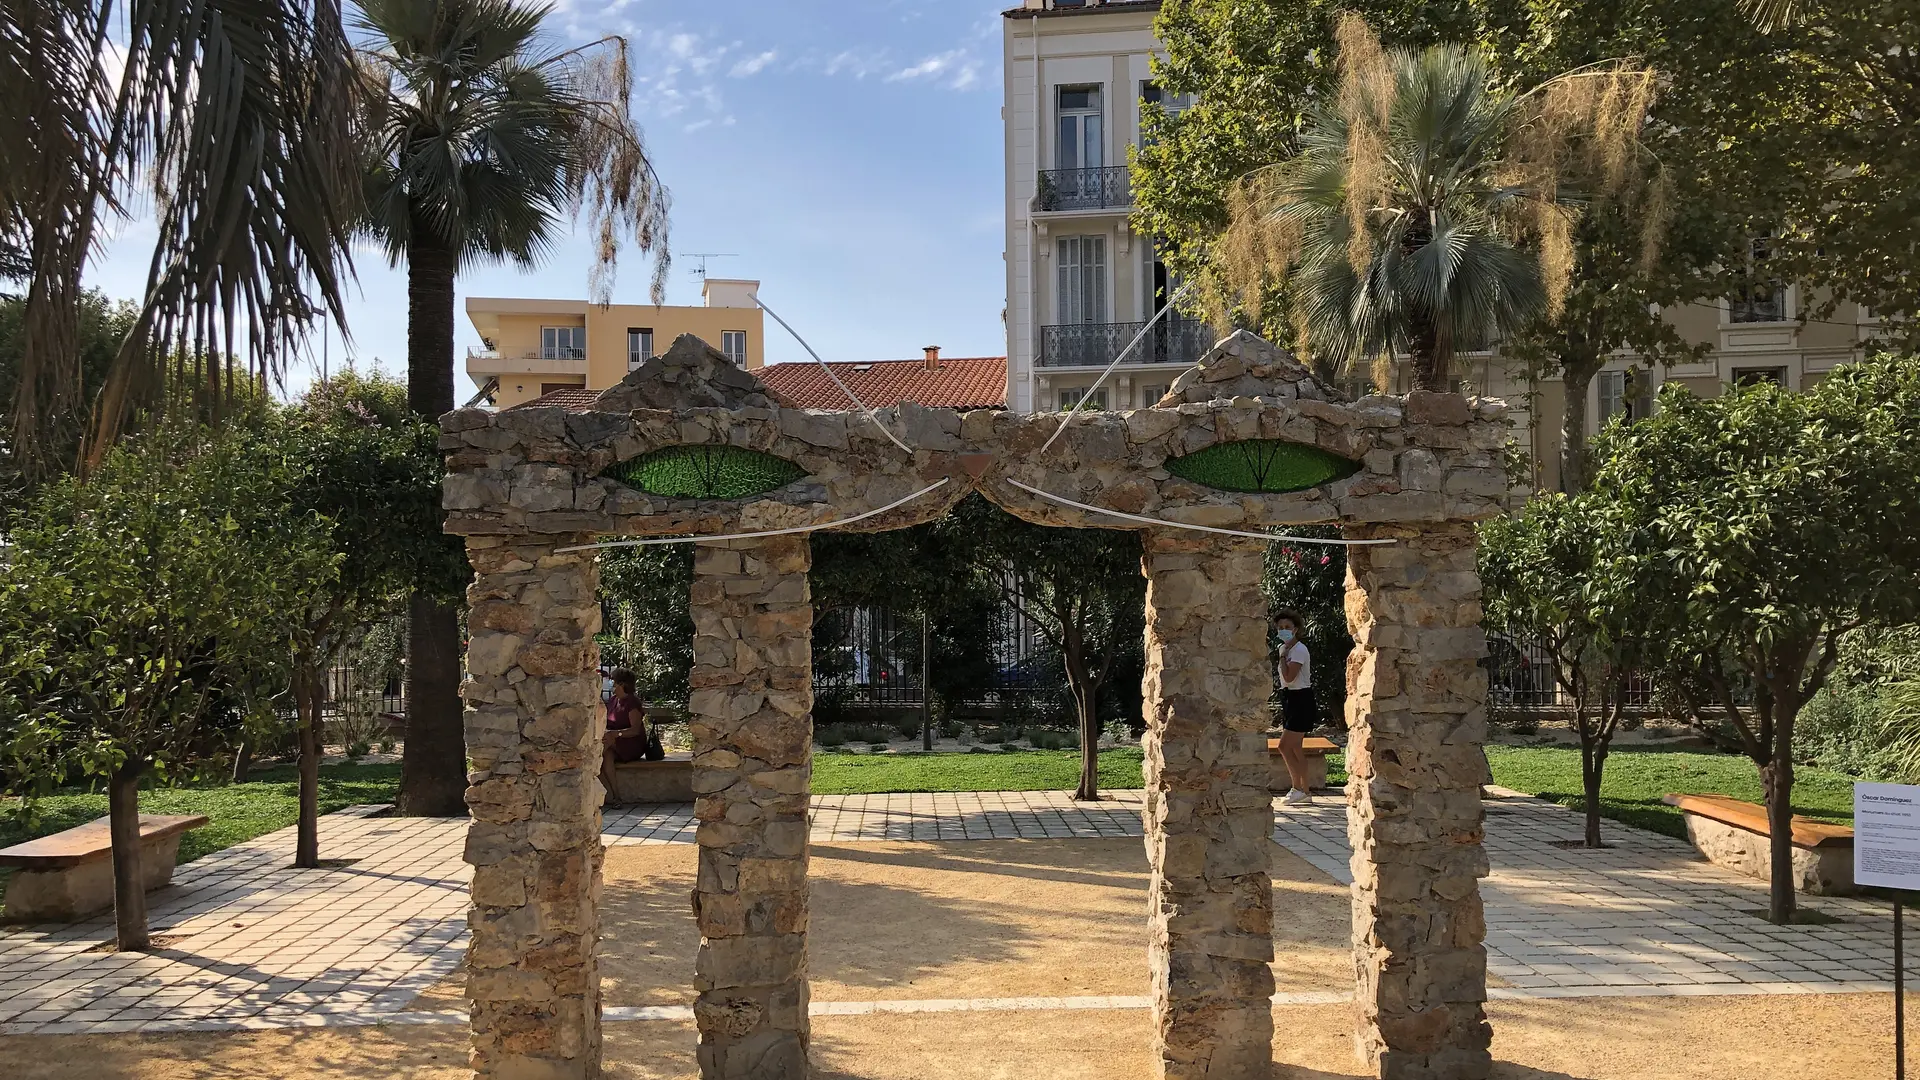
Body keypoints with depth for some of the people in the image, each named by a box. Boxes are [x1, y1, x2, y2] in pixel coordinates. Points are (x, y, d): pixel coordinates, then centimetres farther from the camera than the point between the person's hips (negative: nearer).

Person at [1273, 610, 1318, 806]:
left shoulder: (1299, 649, -14)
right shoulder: (1285, 649, 14)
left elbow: (1289, 676, -25)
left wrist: (1283, 655, -16)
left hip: (1301, 700, -10)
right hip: (1291, 699, 10)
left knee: (1284, 746, -12)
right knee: (1295, 748, 10)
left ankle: (1297, 788, -5)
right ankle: (1305, 792, 14)